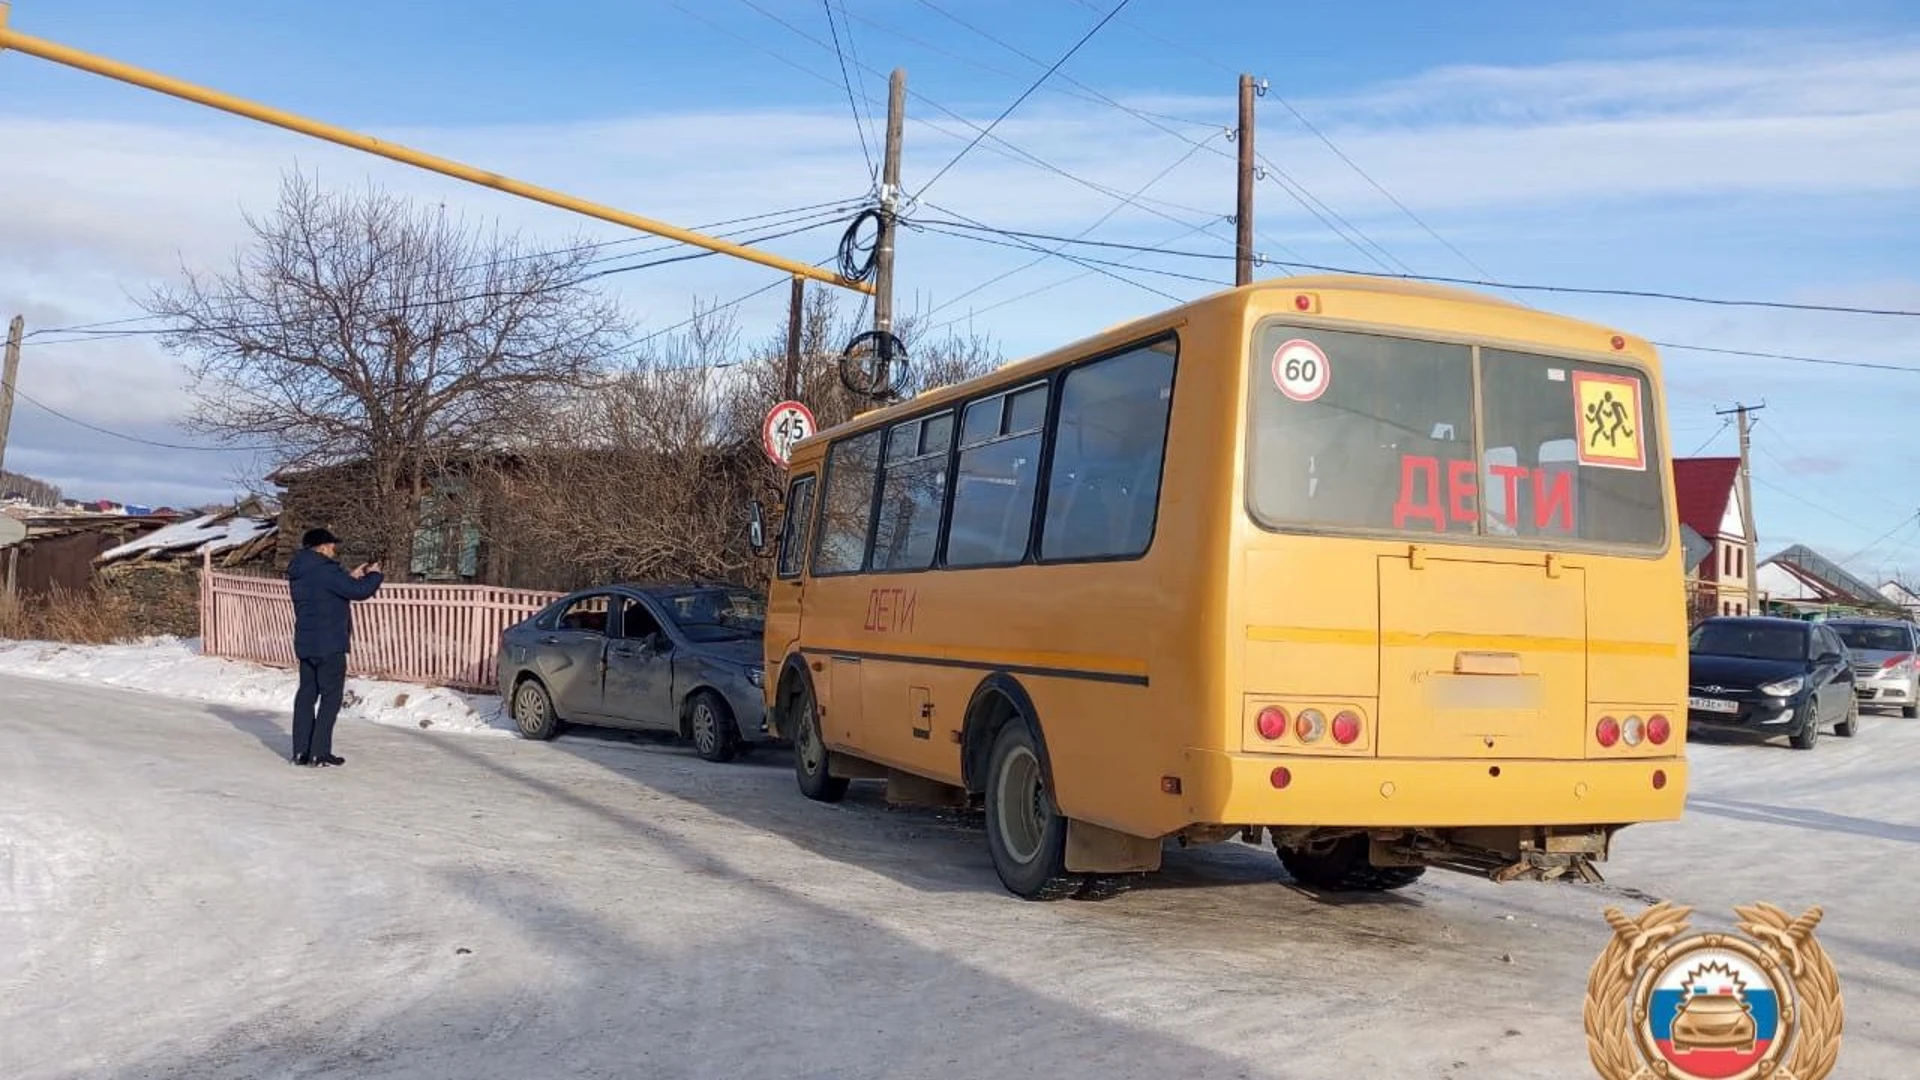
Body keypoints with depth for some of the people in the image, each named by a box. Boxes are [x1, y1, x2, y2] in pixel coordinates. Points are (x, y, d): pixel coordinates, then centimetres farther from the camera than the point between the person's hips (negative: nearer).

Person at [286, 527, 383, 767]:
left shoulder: (298, 572, 11)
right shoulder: (326, 570, -17)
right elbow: (360, 592, -19)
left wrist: (353, 577, 18)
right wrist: (374, 575, 0)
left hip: (305, 644, 9)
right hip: (330, 645, -9)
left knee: (306, 694, 13)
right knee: (331, 696, -1)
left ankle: (300, 751, 15)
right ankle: (320, 753, -2)